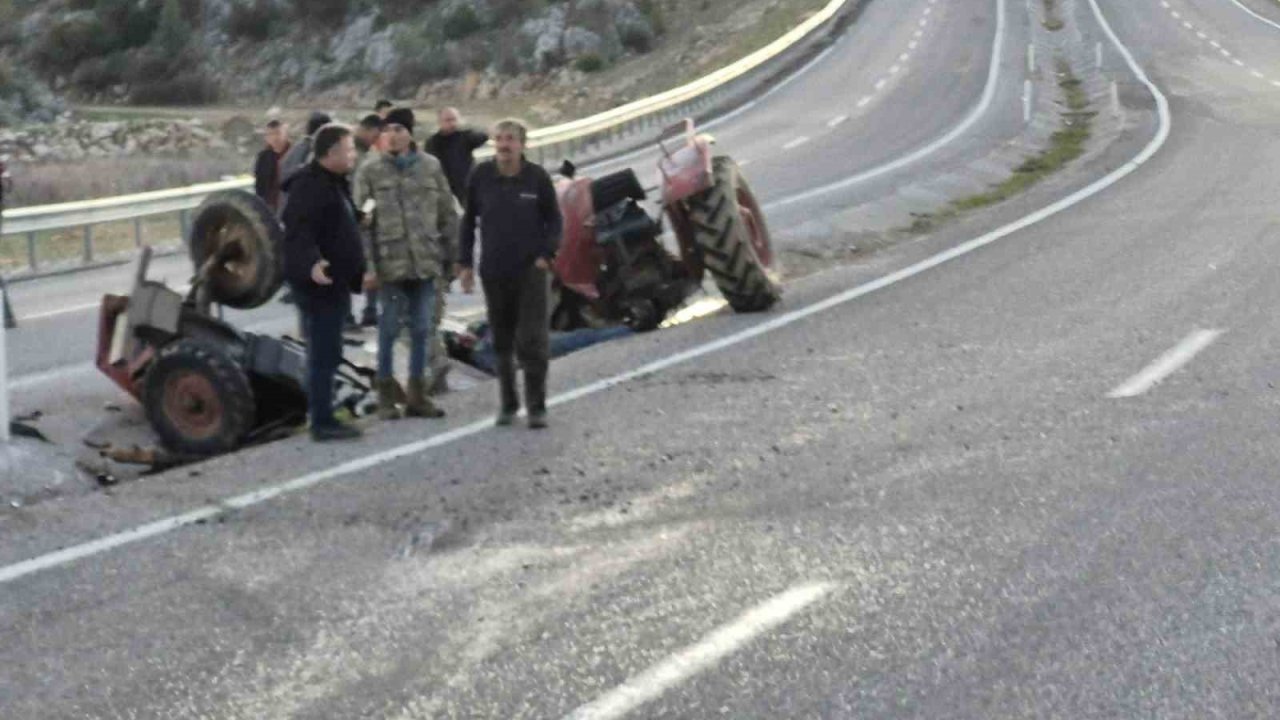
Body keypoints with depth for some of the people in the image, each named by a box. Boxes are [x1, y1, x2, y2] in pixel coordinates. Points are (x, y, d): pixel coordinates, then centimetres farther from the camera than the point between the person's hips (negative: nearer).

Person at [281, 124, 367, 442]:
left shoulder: (335, 183, 16)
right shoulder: (308, 186, -18)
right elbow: (299, 233, -30)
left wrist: (359, 273, 34)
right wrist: (311, 263, -47)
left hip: (334, 283, 11)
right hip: (319, 283, -11)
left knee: (326, 355, 16)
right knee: (324, 355, -7)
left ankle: (324, 418, 24)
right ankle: (322, 422, -3)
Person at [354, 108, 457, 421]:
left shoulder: (430, 166, 6)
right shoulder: (371, 169, 0)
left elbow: (448, 214, 12)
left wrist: (448, 257, 8)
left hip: (426, 262, 3)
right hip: (391, 261, -2)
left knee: (422, 329, 8)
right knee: (389, 328, 2)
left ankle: (417, 394, 18)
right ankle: (386, 394, 13)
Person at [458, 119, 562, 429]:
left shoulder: (537, 177, -4)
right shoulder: (480, 176, 0)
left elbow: (554, 220, 5)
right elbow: (468, 220, 8)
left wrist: (546, 255, -8)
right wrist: (465, 263, 5)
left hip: (531, 270, -2)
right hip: (494, 272, 2)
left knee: (533, 341, -4)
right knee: (501, 342, 10)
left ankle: (537, 406, 4)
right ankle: (508, 403, 21)